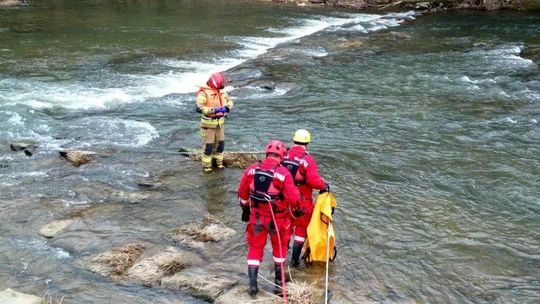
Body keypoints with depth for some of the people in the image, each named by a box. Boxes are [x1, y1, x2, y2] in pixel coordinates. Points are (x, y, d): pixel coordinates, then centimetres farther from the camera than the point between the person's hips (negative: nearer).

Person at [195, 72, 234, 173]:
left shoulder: (221, 91, 4)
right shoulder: (204, 93, -18)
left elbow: (230, 101, 17)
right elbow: (199, 108, -27)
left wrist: (227, 107, -6)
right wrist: (213, 110, -32)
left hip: (220, 123, 6)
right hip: (208, 124, -6)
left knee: (220, 143, 15)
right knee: (208, 145, -1)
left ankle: (218, 162, 33)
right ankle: (206, 165, 12)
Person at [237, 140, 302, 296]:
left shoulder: (252, 169, -7)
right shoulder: (284, 173, -20)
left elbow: (242, 192, 4)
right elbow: (293, 197, -18)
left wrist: (245, 208, 20)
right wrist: (297, 209, 3)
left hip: (256, 216, 2)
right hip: (278, 218, -2)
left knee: (255, 248, 15)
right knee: (280, 247, 21)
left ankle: (252, 284, 10)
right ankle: (279, 279, 34)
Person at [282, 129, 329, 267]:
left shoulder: (284, 155, -4)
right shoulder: (308, 159, -19)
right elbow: (314, 180, -26)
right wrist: (325, 186, -8)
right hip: (302, 200, -5)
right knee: (301, 228, 12)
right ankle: (295, 259, 15)